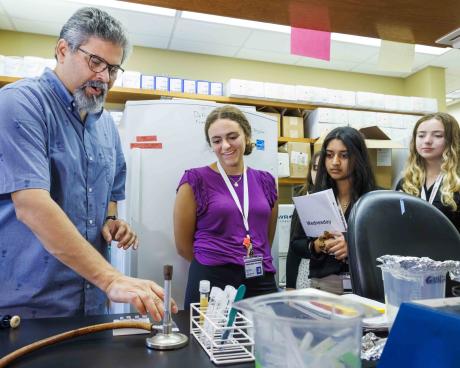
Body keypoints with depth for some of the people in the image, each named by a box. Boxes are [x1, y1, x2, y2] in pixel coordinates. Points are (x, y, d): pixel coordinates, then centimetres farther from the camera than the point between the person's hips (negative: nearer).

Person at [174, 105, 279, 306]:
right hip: (211, 283, -3)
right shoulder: (196, 181, -5)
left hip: (262, 282, 4)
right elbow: (183, 244, -1)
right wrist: (215, 265, 7)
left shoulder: (266, 181, 7)